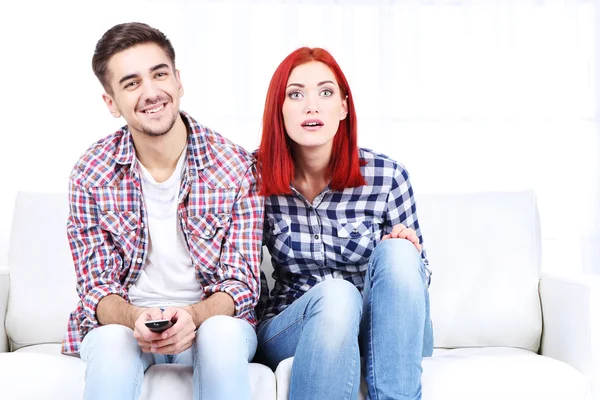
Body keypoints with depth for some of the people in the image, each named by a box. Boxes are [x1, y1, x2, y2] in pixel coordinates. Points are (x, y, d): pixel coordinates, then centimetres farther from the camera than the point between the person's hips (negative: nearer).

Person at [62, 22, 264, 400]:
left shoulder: (236, 166, -9)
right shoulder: (91, 175, -5)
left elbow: (241, 283, -8)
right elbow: (97, 287, -4)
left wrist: (193, 316, -30)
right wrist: (135, 319, -27)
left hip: (213, 317, 0)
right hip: (123, 318, 0)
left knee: (221, 334, -33)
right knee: (112, 342, -33)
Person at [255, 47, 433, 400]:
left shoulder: (388, 176, -8)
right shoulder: (257, 177, -6)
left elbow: (417, 274, 4)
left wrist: (406, 250, -19)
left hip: (382, 329, 1)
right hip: (287, 328, -1)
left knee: (396, 252, -29)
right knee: (336, 294, -35)